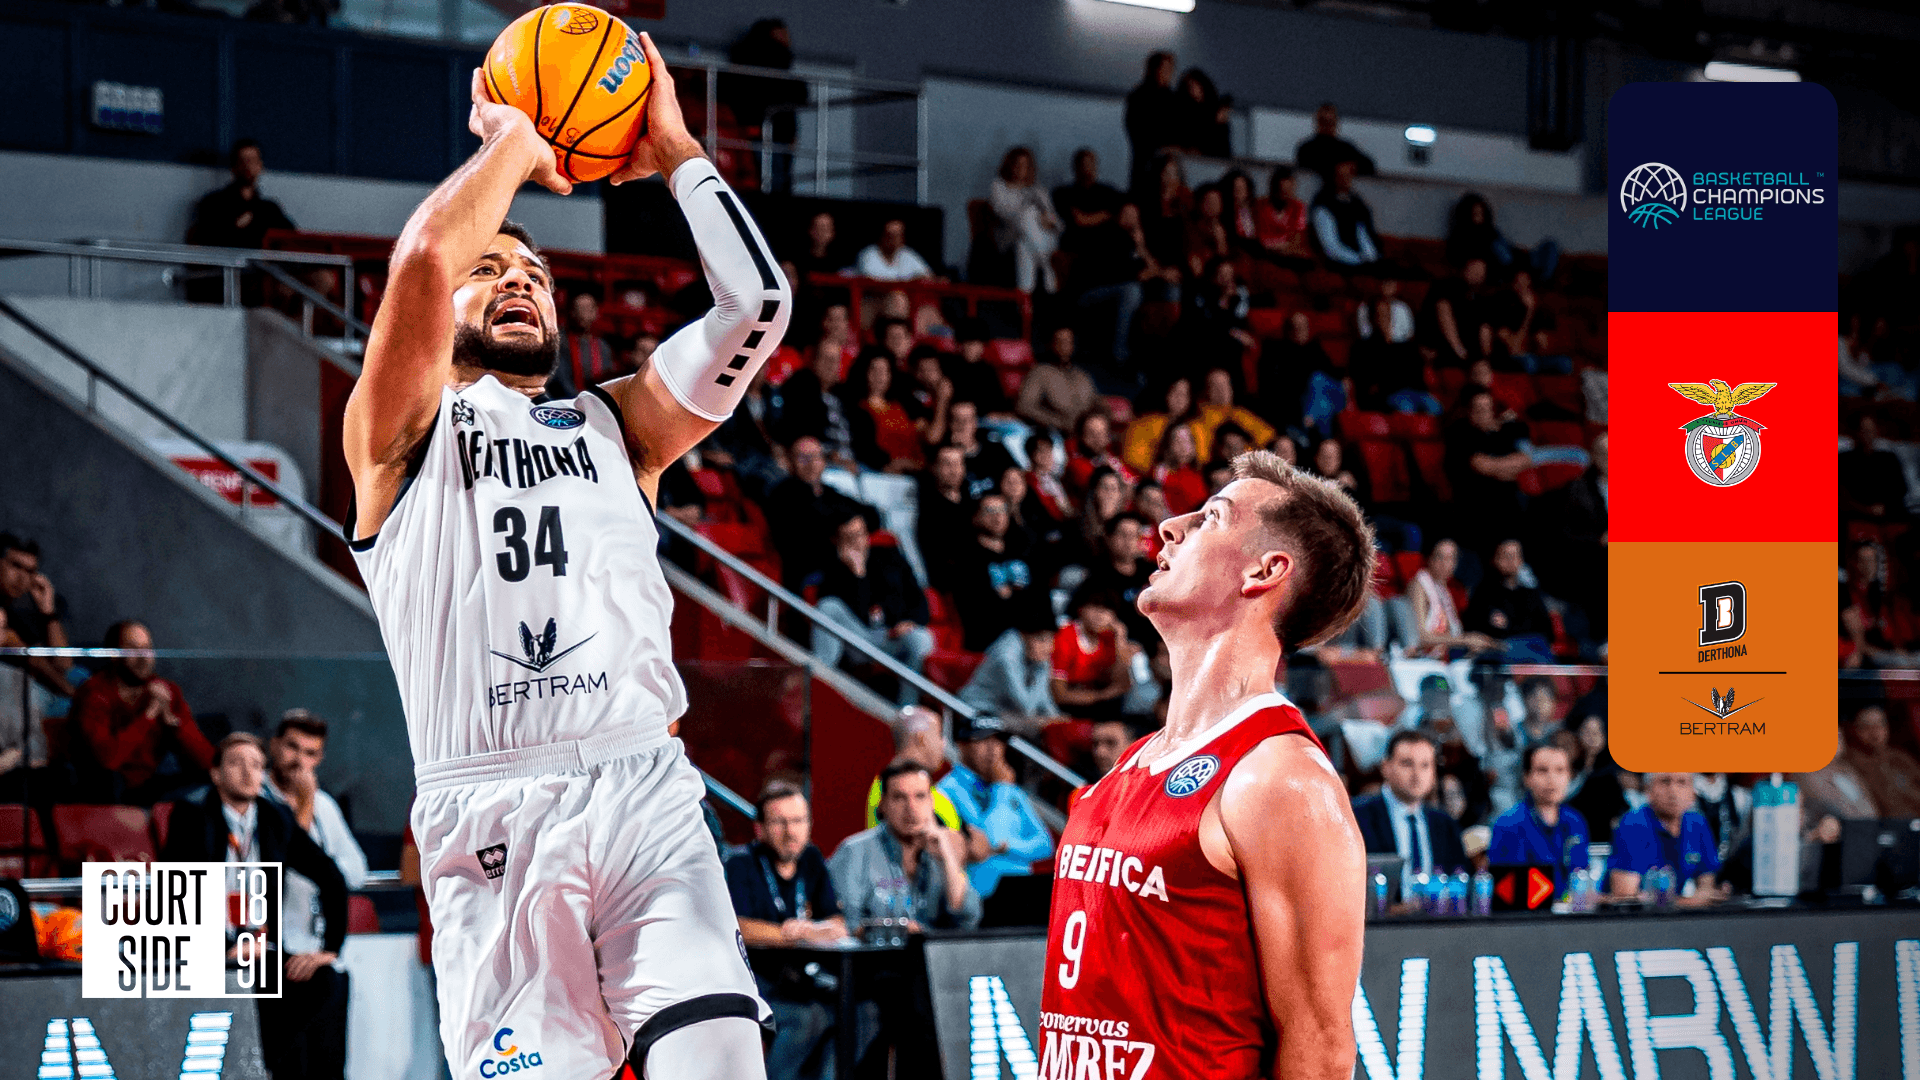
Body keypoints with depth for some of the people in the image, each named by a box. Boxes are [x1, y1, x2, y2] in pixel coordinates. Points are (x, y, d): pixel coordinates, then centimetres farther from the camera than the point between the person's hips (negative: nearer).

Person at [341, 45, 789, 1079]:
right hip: (490, 813, -3)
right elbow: (423, 257, -5)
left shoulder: (613, 424, 26)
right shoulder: (403, 434, 13)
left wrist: (675, 152, 16)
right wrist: (512, 143, 11)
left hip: (645, 790, 3)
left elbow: (756, 305, 13)